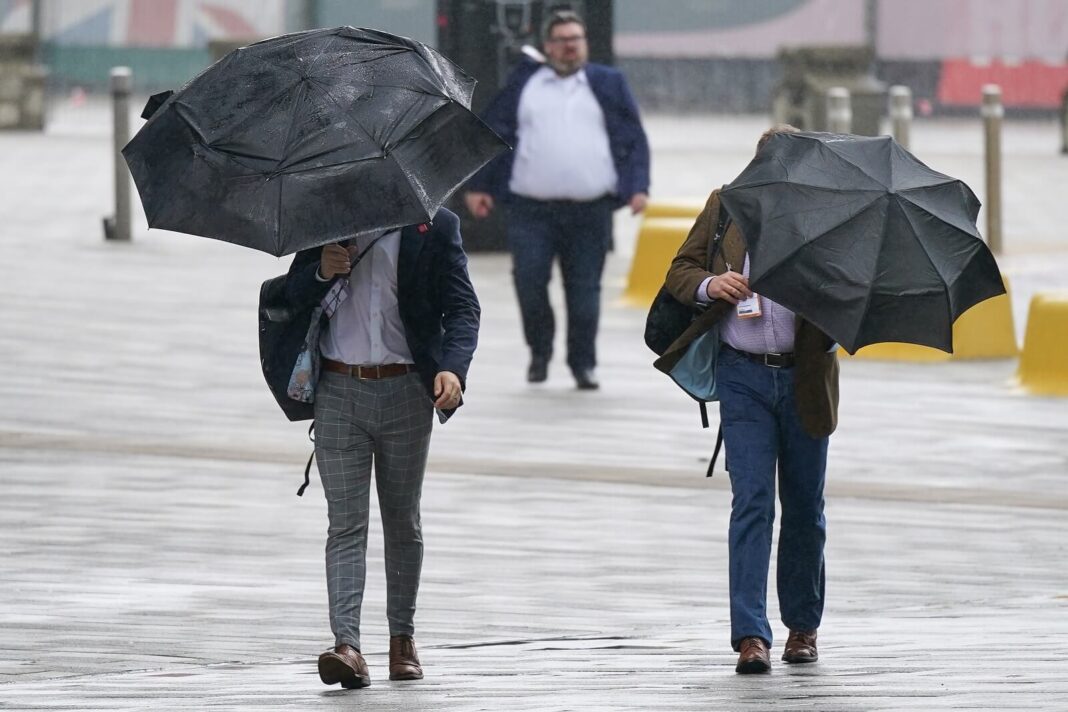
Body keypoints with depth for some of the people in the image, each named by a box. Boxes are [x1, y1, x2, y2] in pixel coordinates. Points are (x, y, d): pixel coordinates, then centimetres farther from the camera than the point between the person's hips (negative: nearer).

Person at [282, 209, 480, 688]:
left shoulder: (434, 227, 0)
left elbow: (462, 307, -3)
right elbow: (291, 295, 11)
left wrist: (452, 367, -21)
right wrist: (323, 271, -12)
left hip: (404, 392, -1)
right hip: (338, 392, 1)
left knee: (402, 520, 12)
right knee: (345, 523, -7)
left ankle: (402, 637, 25)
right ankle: (347, 644, -16)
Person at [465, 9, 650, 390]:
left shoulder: (608, 85, 10)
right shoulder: (523, 84, 9)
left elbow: (634, 140, 9)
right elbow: (492, 133, 11)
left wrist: (637, 187, -3)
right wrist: (478, 186, 6)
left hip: (590, 211, 0)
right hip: (531, 208, 0)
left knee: (584, 289, 2)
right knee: (529, 282, -7)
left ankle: (583, 363, 13)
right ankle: (539, 350, 15)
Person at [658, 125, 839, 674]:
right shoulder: (726, 206, 5)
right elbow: (680, 271, 8)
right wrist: (709, 285, -14)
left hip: (804, 377, 0)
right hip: (744, 375, 0)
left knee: (804, 506, 10)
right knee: (751, 501, -9)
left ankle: (803, 625, 26)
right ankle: (751, 635, -13)